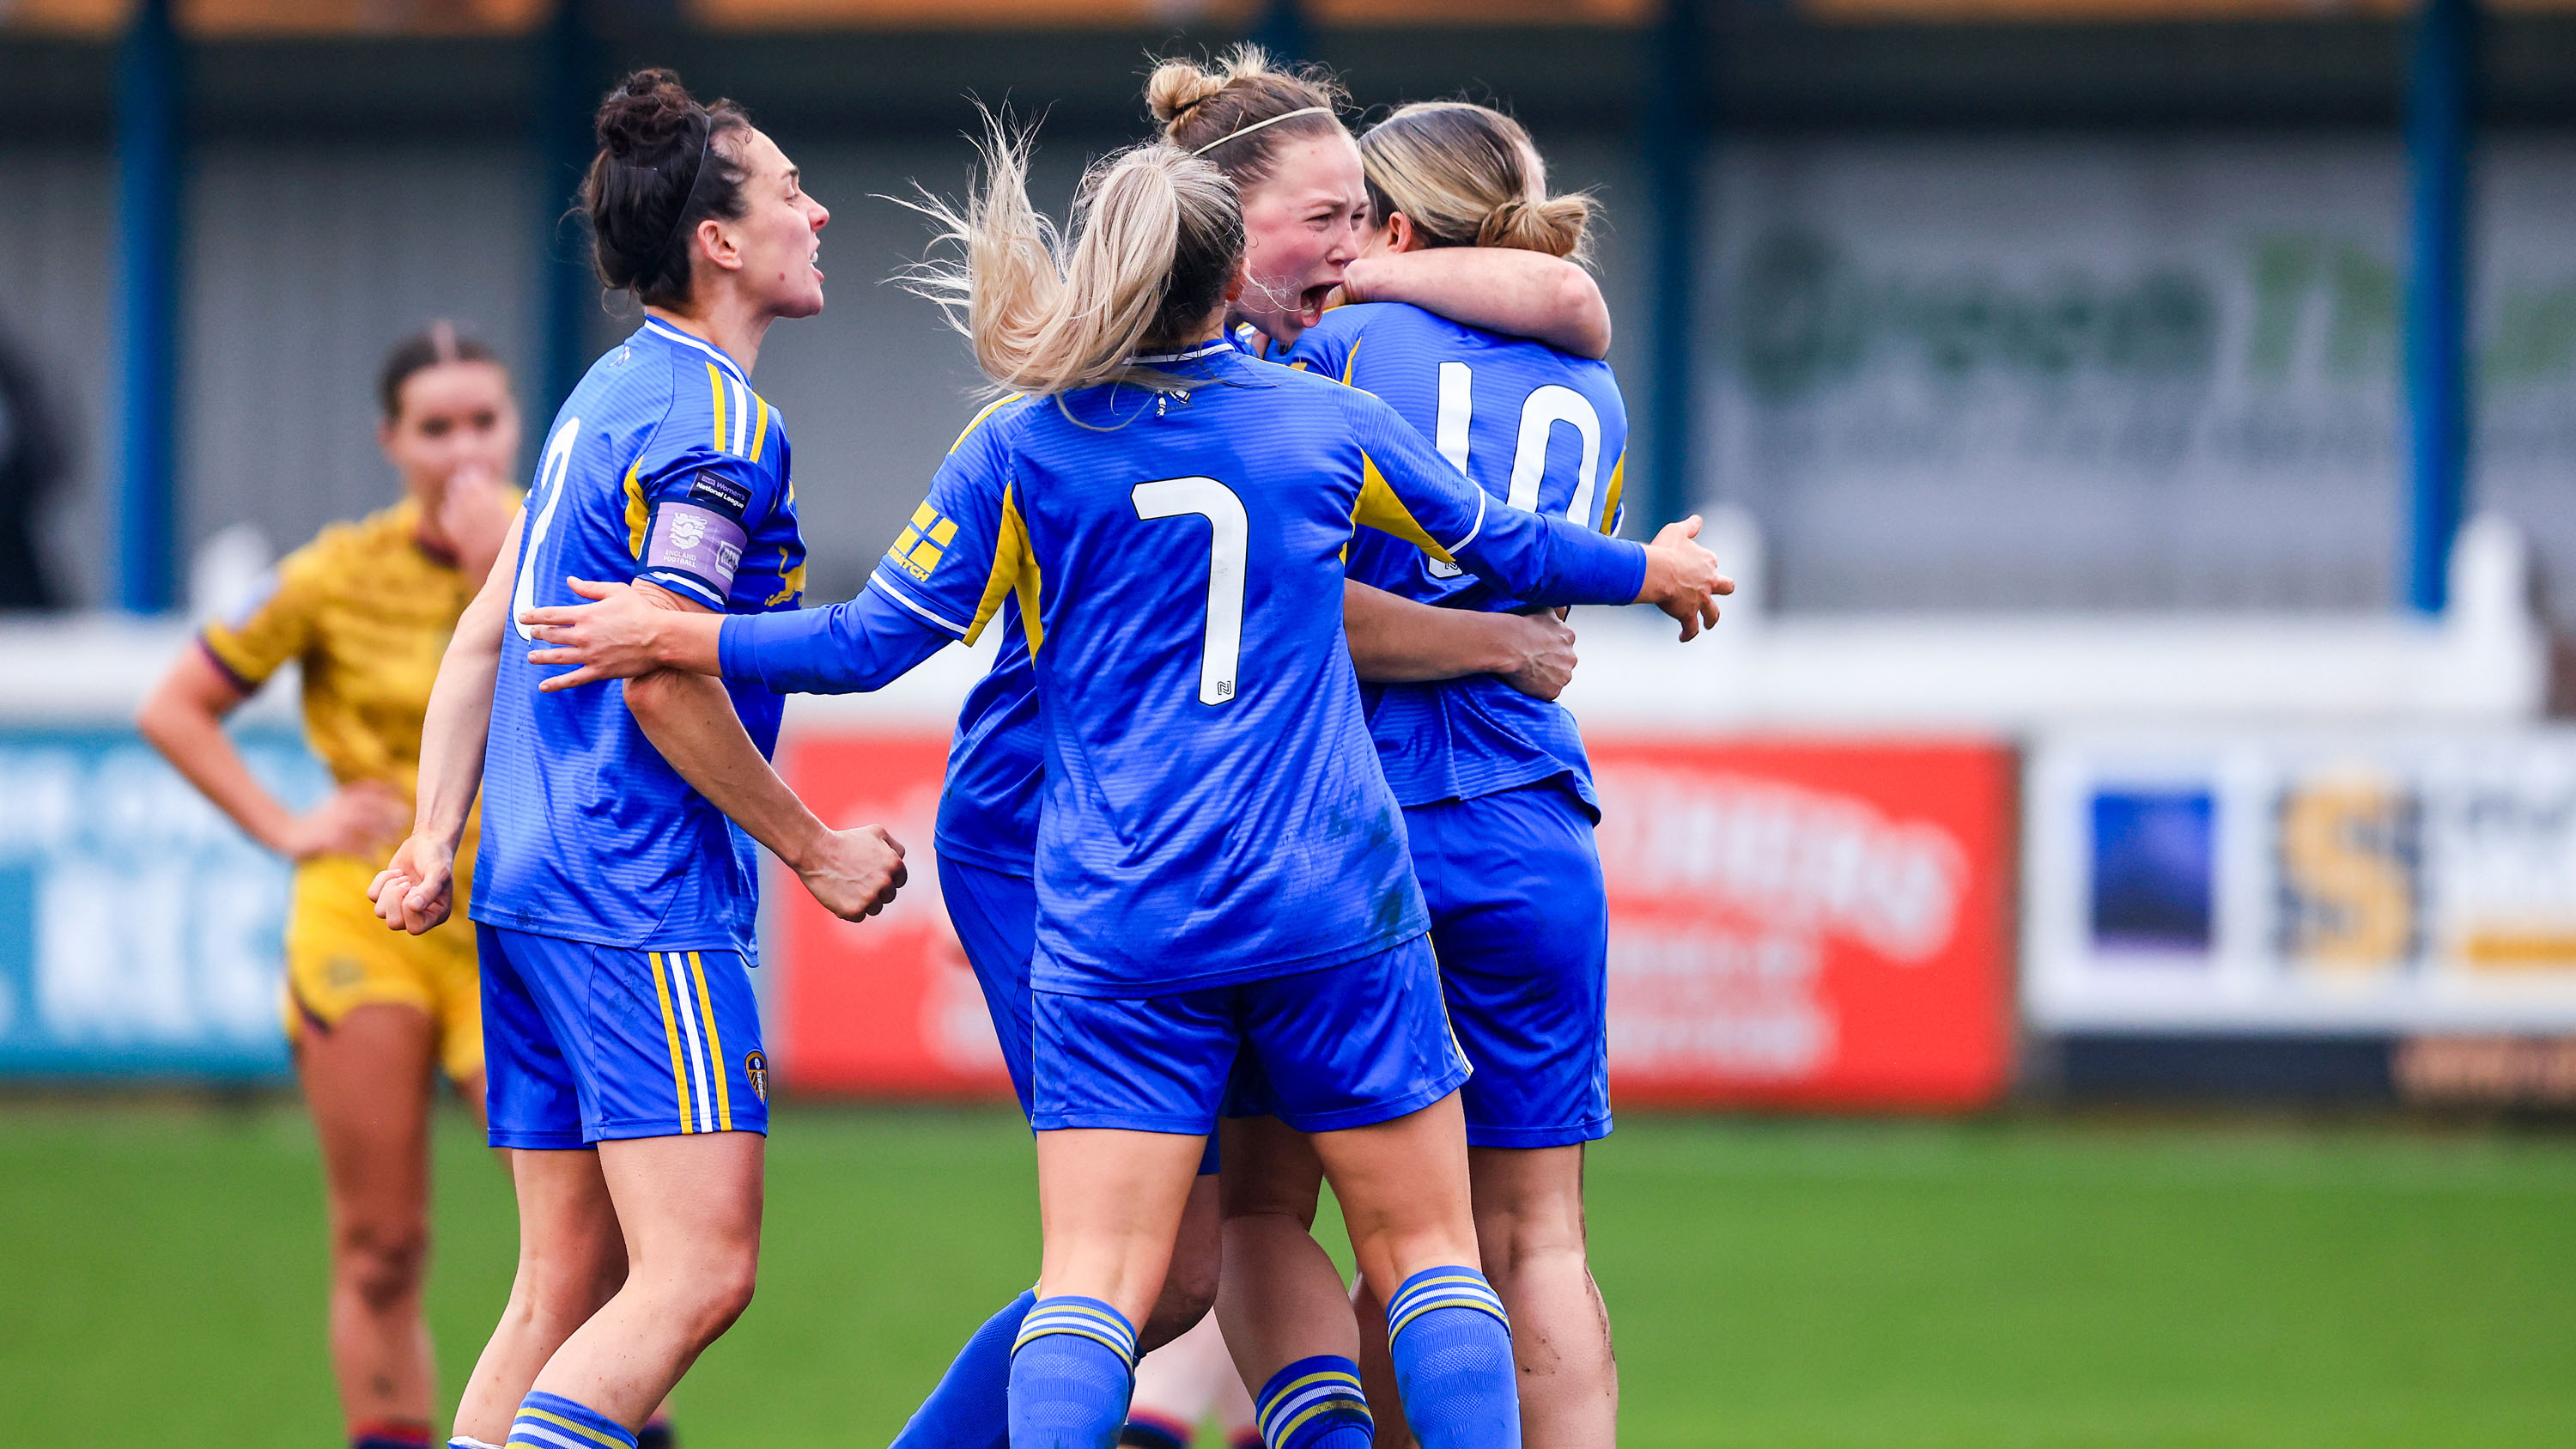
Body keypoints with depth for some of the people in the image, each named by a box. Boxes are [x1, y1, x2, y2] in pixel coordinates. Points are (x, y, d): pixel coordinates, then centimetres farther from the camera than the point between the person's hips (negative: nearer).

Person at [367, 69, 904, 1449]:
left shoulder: (615, 395, 18)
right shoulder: (717, 427, -12)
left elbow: (482, 634, 19)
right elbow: (664, 677, -18)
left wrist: (436, 837, 18)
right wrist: (813, 848, -8)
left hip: (536, 887, 10)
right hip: (641, 898, -10)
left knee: (569, 1286, 9)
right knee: (699, 1270, -13)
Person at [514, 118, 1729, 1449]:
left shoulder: (1021, 452, -1)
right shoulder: (1330, 424, 4)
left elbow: (876, 641, 1)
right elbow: (1504, 546, 19)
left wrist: (674, 638, 13)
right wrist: (1657, 574, 39)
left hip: (1117, 928, 0)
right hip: (1334, 911, 0)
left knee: (1091, 1280, -4)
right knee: (1425, 1245, 8)